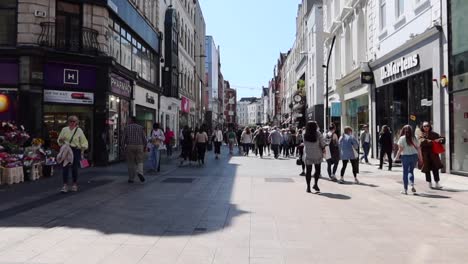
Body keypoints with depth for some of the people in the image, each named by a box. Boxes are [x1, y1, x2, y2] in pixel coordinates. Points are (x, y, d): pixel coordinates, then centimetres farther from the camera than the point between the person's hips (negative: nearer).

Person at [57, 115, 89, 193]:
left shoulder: (79, 130, 4)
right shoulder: (64, 129, 8)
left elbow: (84, 141, 3)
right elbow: (59, 140, 13)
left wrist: (84, 146, -16)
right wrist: (61, 141, -9)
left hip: (76, 151, -1)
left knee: (75, 168, 5)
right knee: (65, 167, -7)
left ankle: (75, 184, 20)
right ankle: (65, 185, 0)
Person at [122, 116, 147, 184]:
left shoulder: (126, 128, 1)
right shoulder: (141, 128, 4)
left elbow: (123, 139, -2)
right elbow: (144, 139, 0)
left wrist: (124, 146, 14)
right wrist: (144, 147, 14)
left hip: (130, 147, 0)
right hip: (139, 147, 0)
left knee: (131, 163, 11)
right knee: (139, 162, 8)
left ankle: (131, 179, 12)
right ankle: (140, 173, -20)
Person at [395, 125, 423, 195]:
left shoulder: (402, 138, -6)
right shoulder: (414, 138, 4)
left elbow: (400, 149, -10)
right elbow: (418, 148, 5)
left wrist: (397, 157, -2)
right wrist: (420, 157, 13)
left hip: (405, 156, -3)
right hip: (414, 156, 3)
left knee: (405, 172, 6)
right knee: (411, 171, 18)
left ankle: (405, 189, 8)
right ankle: (412, 185, -2)